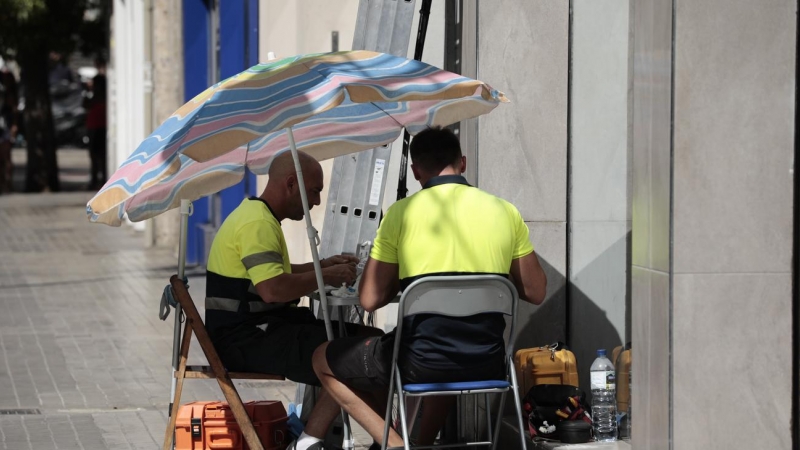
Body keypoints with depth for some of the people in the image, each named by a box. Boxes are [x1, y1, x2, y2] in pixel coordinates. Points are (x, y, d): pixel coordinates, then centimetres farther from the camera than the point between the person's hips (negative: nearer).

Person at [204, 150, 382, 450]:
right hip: (245, 338, -11)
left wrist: (321, 266, 22)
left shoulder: (258, 215, 19)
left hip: (260, 327, 11)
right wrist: (326, 278, -14)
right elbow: (272, 289, -28)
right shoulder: (258, 223, -16)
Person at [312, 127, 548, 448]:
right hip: (487, 364, 5)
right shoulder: (506, 212, 3)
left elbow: (370, 300, -4)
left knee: (323, 360, 22)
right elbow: (535, 293, 9)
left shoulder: (402, 213, -6)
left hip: (421, 362, -5)